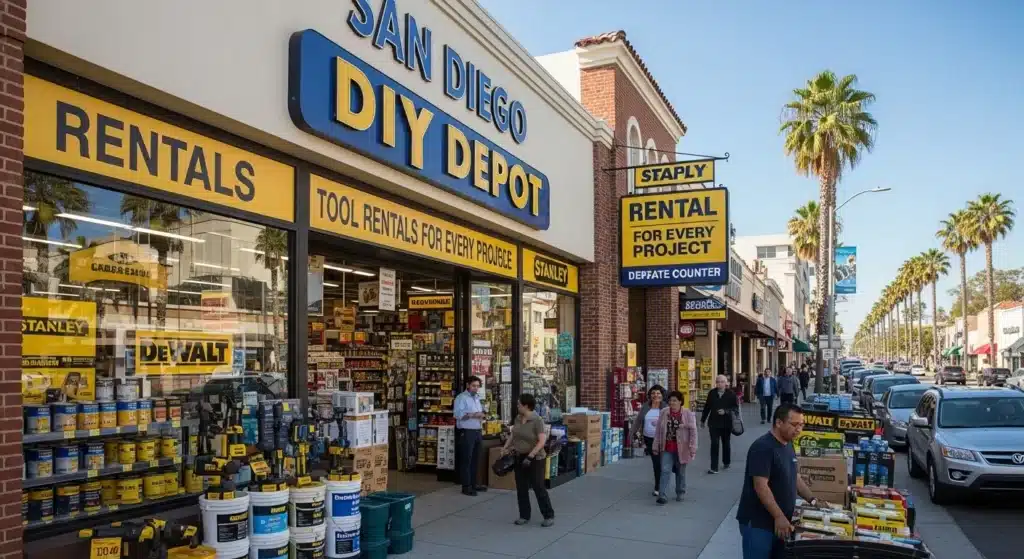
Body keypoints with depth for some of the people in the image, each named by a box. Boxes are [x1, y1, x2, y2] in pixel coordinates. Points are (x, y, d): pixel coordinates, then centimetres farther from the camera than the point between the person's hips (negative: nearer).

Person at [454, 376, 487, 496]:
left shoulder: (477, 398, 18)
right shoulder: (461, 398, -8)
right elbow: (458, 414, -21)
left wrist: (482, 415, 4)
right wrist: (474, 415, -24)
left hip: (477, 431, 8)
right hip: (467, 432, -8)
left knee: (475, 459, 12)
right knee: (466, 460, -6)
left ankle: (473, 484, 20)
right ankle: (466, 487, -3)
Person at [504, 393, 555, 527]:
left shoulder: (537, 420, -19)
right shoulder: (518, 418, 3)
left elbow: (542, 441, -23)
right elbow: (513, 435, 16)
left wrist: (530, 456, -25)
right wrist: (506, 448, 6)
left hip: (535, 459, -7)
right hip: (519, 458, 7)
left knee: (539, 487, -3)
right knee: (521, 488, 9)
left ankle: (549, 516, 8)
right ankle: (524, 516, 19)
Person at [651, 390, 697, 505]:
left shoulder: (688, 414, -8)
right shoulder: (663, 413, 0)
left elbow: (693, 431, -9)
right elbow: (658, 430, 5)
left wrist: (692, 448, -14)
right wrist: (655, 446, 4)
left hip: (681, 449, -2)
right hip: (666, 449, 2)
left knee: (680, 472, 14)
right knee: (665, 471, -6)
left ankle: (680, 493, 31)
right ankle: (663, 496, -7)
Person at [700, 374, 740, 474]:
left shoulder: (731, 394, -8)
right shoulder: (712, 393, 0)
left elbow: (736, 408, -9)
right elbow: (707, 407, 7)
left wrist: (725, 411, -23)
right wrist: (703, 420, 11)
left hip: (726, 423, -1)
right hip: (714, 423, 1)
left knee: (726, 443, 17)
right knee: (714, 444, -6)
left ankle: (726, 463, 38)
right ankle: (714, 468, -6)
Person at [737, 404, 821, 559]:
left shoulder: (788, 445, 9)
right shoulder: (762, 447, -20)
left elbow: (794, 477, 21)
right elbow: (761, 486, -24)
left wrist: (812, 500, 12)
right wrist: (779, 516, -26)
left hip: (781, 521, 9)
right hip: (757, 523, -9)